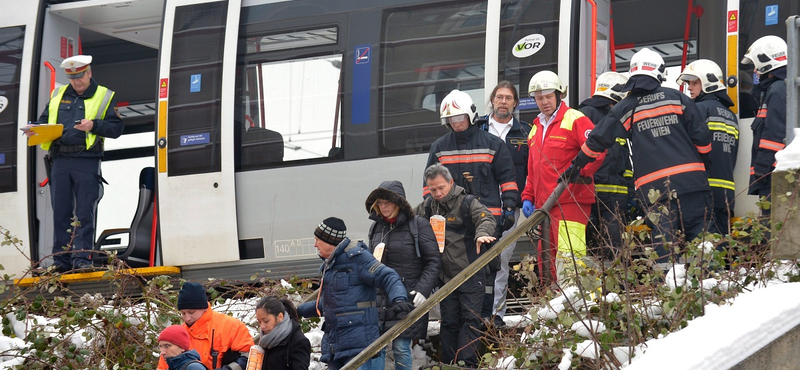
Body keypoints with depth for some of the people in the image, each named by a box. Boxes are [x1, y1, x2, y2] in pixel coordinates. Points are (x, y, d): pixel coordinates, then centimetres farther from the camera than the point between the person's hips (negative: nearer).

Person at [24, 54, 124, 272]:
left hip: (87, 162, -4)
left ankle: (82, 258, -8)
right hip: (60, 160, 4)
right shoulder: (58, 96, 19)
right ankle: (61, 261, 7)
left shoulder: (104, 97, 9)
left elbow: (116, 128, 1)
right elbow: (44, 120, 21)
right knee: (60, 213, 3)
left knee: (85, 213, -7)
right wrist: (35, 130, -2)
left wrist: (94, 125, -15)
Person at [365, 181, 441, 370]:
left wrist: (422, 290, -14)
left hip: (407, 298, -5)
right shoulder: (376, 227, 12)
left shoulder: (418, 225, -5)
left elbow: (433, 262, -5)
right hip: (379, 299, 5)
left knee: (401, 347, -6)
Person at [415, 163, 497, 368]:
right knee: (448, 321, 7)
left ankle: (468, 363, -8)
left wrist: (482, 233, -45)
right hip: (446, 277, 5)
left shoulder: (467, 202, -8)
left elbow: (486, 218, -23)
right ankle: (449, 364, 12)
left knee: (470, 318, -8)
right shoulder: (429, 206, 10)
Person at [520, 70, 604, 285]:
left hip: (570, 201, -8)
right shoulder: (536, 129, 22)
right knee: (545, 263, 9)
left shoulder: (575, 120, -3)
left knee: (567, 259, -17)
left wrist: (579, 173, -22)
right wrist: (528, 197, 16)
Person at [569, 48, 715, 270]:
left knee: (662, 237, 1)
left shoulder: (624, 109, 8)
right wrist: (702, 161, 22)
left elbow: (597, 141, 10)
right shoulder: (677, 98, 7)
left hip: (654, 188, 0)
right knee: (700, 234, 0)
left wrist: (575, 166, 23)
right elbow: (701, 136, 4)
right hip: (690, 179, 0)